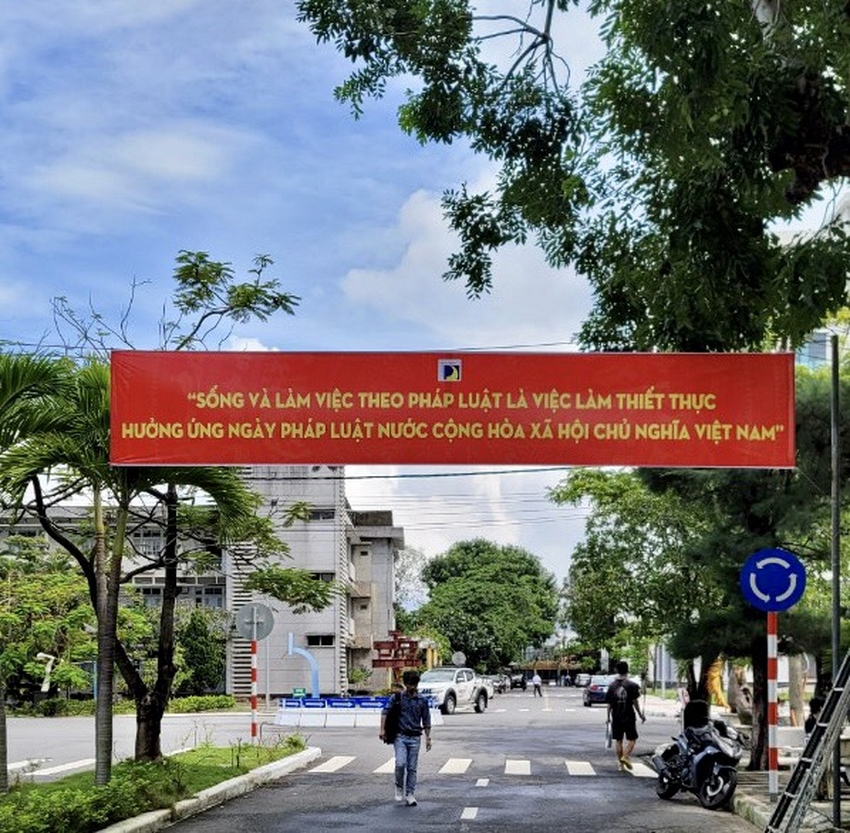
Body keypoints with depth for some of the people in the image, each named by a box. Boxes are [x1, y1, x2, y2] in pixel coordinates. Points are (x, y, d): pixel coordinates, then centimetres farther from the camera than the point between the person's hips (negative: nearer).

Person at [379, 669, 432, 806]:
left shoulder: (422, 700, 6)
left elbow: (426, 721, 12)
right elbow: (385, 712, -6)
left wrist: (428, 738, 8)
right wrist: (383, 730, -17)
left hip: (415, 738, 2)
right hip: (400, 736, -2)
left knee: (412, 768, 3)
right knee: (400, 764, -16)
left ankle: (410, 795, 11)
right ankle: (399, 787, 9)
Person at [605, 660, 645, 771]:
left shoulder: (612, 685, 3)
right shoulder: (632, 685, -7)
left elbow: (609, 703, 5)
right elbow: (635, 702, -7)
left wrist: (608, 716, 14)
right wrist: (640, 714, 3)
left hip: (616, 717, 3)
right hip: (629, 716, -3)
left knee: (618, 740, 9)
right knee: (631, 739, 7)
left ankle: (621, 764, 9)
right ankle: (626, 756, -15)